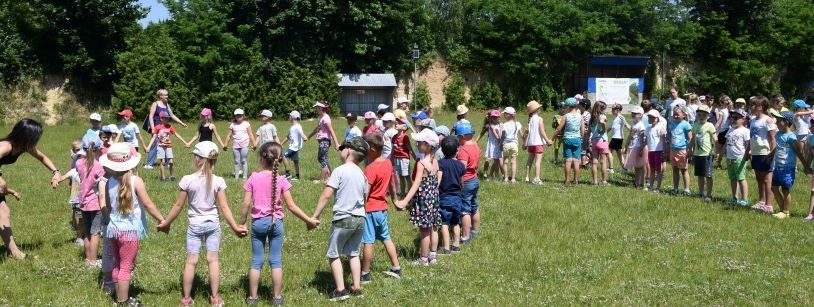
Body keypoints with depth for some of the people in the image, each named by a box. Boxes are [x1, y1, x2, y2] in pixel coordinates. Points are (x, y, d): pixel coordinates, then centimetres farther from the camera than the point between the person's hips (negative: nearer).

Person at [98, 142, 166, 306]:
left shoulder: (108, 182, -1)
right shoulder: (136, 181, -16)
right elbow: (148, 205, -12)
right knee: (126, 267, 3)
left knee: (117, 265, 17)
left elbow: (104, 206, 4)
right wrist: (162, 220, -3)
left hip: (113, 229, 5)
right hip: (129, 230, -5)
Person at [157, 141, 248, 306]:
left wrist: (166, 223, 6)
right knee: (213, 259, 8)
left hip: (195, 225, -1)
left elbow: (178, 206, -6)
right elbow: (224, 207, -10)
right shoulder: (218, 181, -10)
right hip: (213, 224, 1)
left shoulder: (188, 180, -14)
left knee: (191, 261, 5)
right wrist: (235, 227, -2)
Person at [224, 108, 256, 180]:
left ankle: (245, 176, 1)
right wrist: (226, 144, 3)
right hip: (235, 146, 2)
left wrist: (254, 143, -5)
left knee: (244, 161, -2)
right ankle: (236, 177, 8)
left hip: (244, 145, -2)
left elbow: (250, 135, 2)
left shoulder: (246, 124, 3)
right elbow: (229, 135, 9)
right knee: (236, 161, 4)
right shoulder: (232, 125, 8)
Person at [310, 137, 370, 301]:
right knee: (353, 253, 19)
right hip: (360, 219, 6)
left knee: (333, 254, 7)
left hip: (343, 219, -6)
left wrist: (315, 216, -11)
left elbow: (326, 195, -16)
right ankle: (356, 288, 18)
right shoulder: (362, 174, 8)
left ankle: (340, 290, 2)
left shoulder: (340, 171, -12)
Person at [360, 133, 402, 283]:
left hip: (370, 209, -8)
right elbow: (392, 184, 17)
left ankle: (365, 275, 6)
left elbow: (365, 192, -23)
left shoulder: (371, 168, -21)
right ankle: (396, 268, 23)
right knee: (386, 238, 19)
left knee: (368, 242, -1)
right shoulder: (388, 163, 3)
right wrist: (394, 199, 31)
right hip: (383, 207, 8)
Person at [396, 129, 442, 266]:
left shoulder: (421, 163, -20)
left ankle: (423, 259, 13)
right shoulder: (435, 161, 2)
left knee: (424, 230, 3)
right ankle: (432, 256, 25)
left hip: (423, 199, -7)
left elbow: (416, 184, -27)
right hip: (434, 198, 8)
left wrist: (405, 201, -33)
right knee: (433, 228, 15)